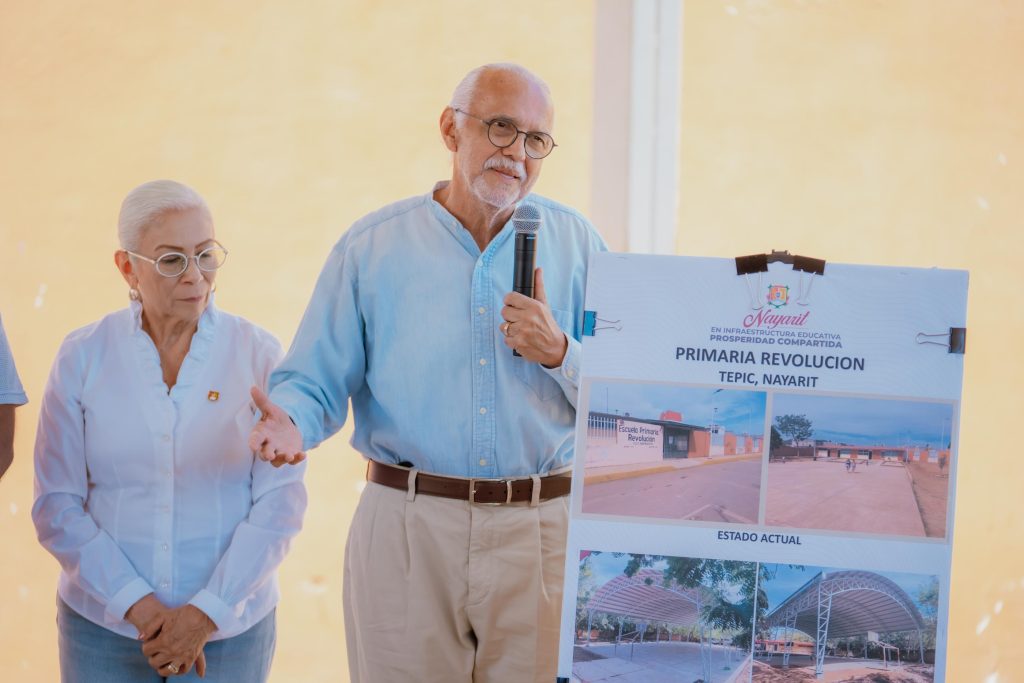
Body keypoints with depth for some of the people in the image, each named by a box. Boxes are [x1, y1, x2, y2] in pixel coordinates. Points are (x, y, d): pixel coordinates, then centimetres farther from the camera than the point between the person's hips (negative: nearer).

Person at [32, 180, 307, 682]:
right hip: (103, 626, 1)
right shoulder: (82, 358, -4)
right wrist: (139, 606, -12)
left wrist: (205, 613, -13)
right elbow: (57, 506, -3)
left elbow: (280, 501, -7)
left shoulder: (258, 354, -5)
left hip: (229, 627, 0)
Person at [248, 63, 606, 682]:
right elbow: (317, 381, 1)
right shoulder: (371, 247, 3)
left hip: (542, 531, 1)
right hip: (407, 531, -1)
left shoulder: (578, 244, 6)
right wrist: (290, 423, -20)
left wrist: (559, 353, -13)